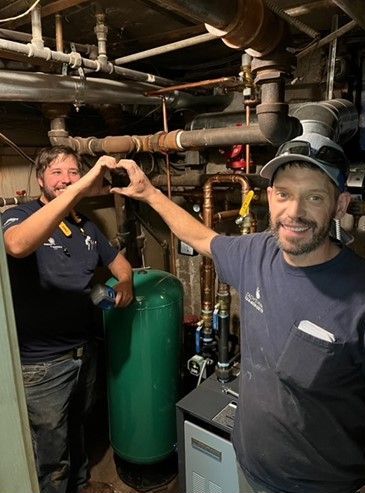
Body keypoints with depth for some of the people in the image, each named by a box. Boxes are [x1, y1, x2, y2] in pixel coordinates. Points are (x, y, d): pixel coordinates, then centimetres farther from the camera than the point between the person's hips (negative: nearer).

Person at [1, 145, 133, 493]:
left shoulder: (86, 227, 6)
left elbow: (118, 261, 18)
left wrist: (125, 282, -6)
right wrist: (80, 189, -47)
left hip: (84, 351, 7)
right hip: (41, 363, -6)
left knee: (77, 429, 29)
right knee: (51, 455, 13)